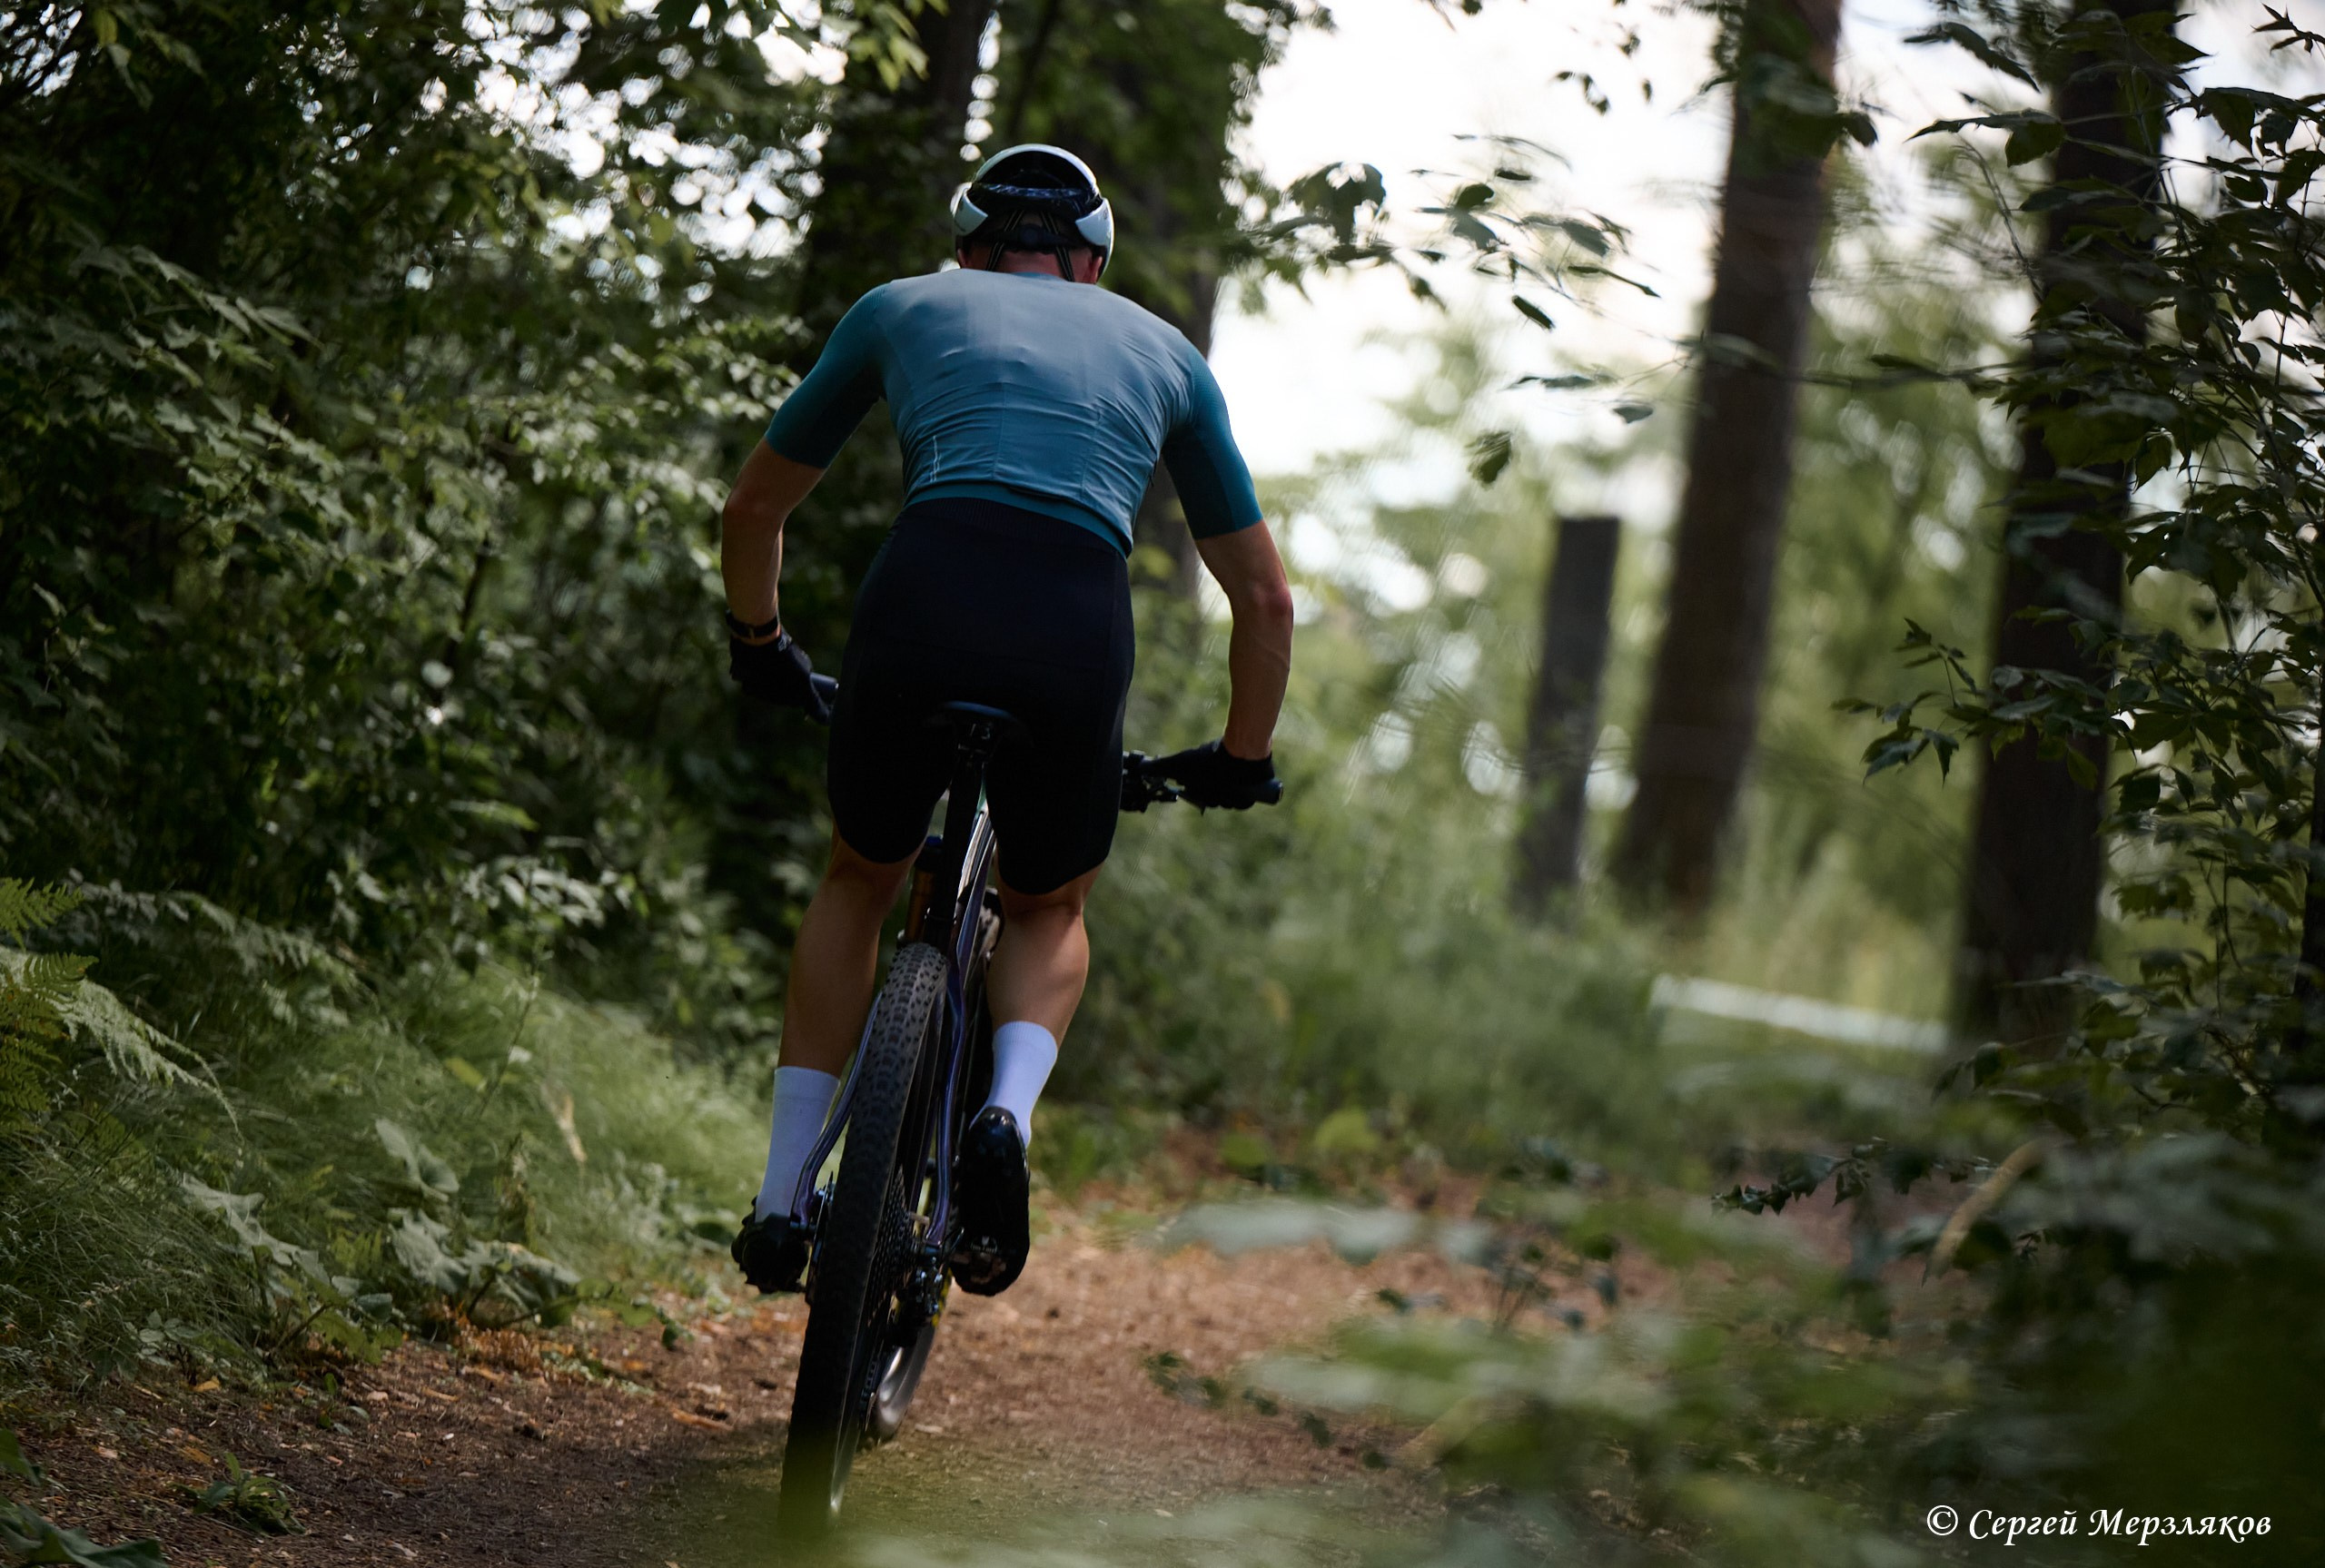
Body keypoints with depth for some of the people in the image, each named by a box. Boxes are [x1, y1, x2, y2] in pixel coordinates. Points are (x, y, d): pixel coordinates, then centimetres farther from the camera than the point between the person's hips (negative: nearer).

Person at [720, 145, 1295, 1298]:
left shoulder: (903, 307, 27)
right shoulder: (1165, 352, 29)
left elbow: (756, 506, 34)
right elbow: (1263, 597, 29)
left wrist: (758, 645, 52)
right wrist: (1243, 760, 44)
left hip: (923, 596, 0)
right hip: (1078, 637, 0)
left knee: (860, 882, 28)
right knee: (1049, 910, 28)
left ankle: (782, 1196, 22)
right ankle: (1006, 1116, -2)